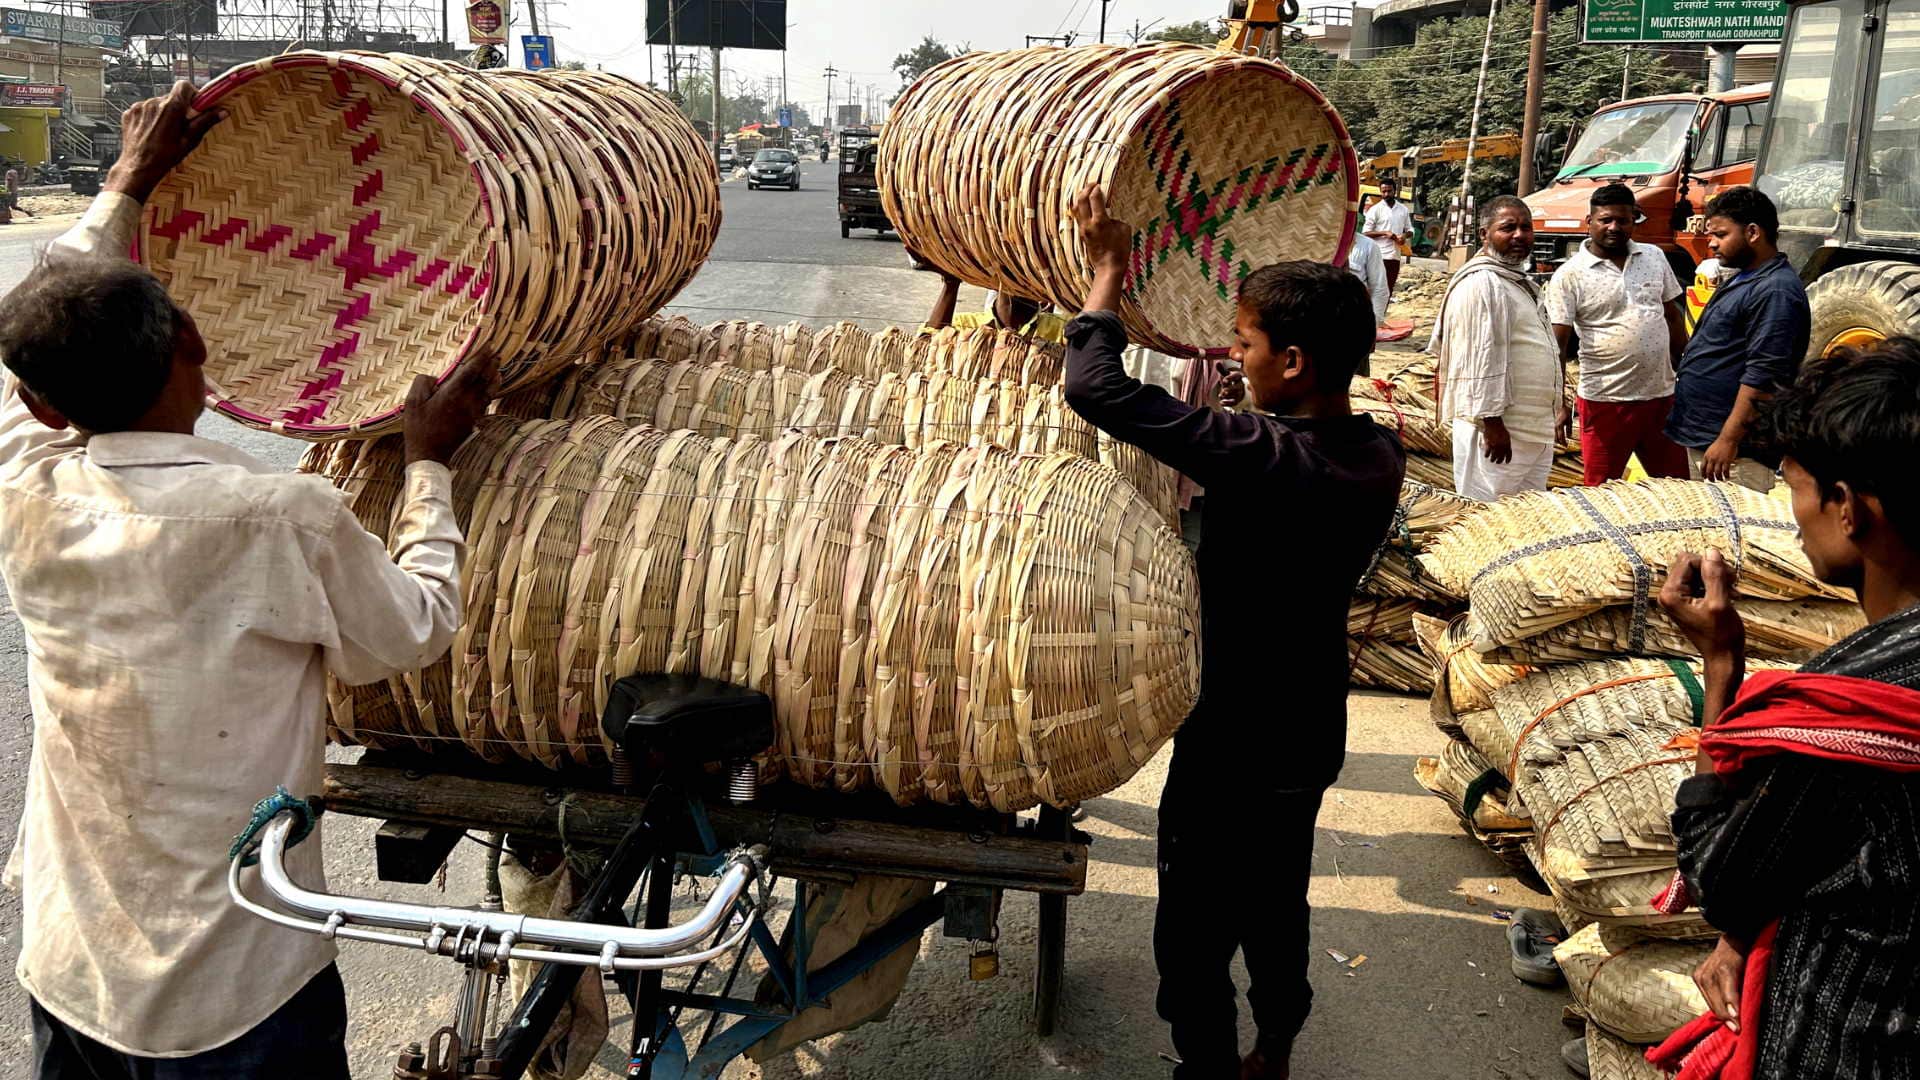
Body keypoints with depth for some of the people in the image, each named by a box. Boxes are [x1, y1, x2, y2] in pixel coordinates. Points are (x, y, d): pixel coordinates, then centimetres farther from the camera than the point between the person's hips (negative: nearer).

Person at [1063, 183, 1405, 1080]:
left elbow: (1095, 387, -30)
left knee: (1195, 940, 9)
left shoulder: (1259, 455, -29)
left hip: (1232, 746, -8)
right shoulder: (1380, 457, -6)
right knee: (1275, 909, 27)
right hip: (1309, 734, 8)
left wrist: (1108, 268, -17)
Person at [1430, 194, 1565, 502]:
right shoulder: (1483, 284, -17)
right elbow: (1481, 361, -22)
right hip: (1499, 430, -10)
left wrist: (1557, 406, 26)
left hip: (1535, 428, 10)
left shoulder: (1519, 280, 17)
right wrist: (1492, 423, -24)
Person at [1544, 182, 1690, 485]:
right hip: (1606, 401, -5)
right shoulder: (1569, 275, -7)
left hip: (1662, 394, 5)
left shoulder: (1654, 257, 8)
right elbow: (1557, 347, -10)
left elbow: (1673, 315, 17)